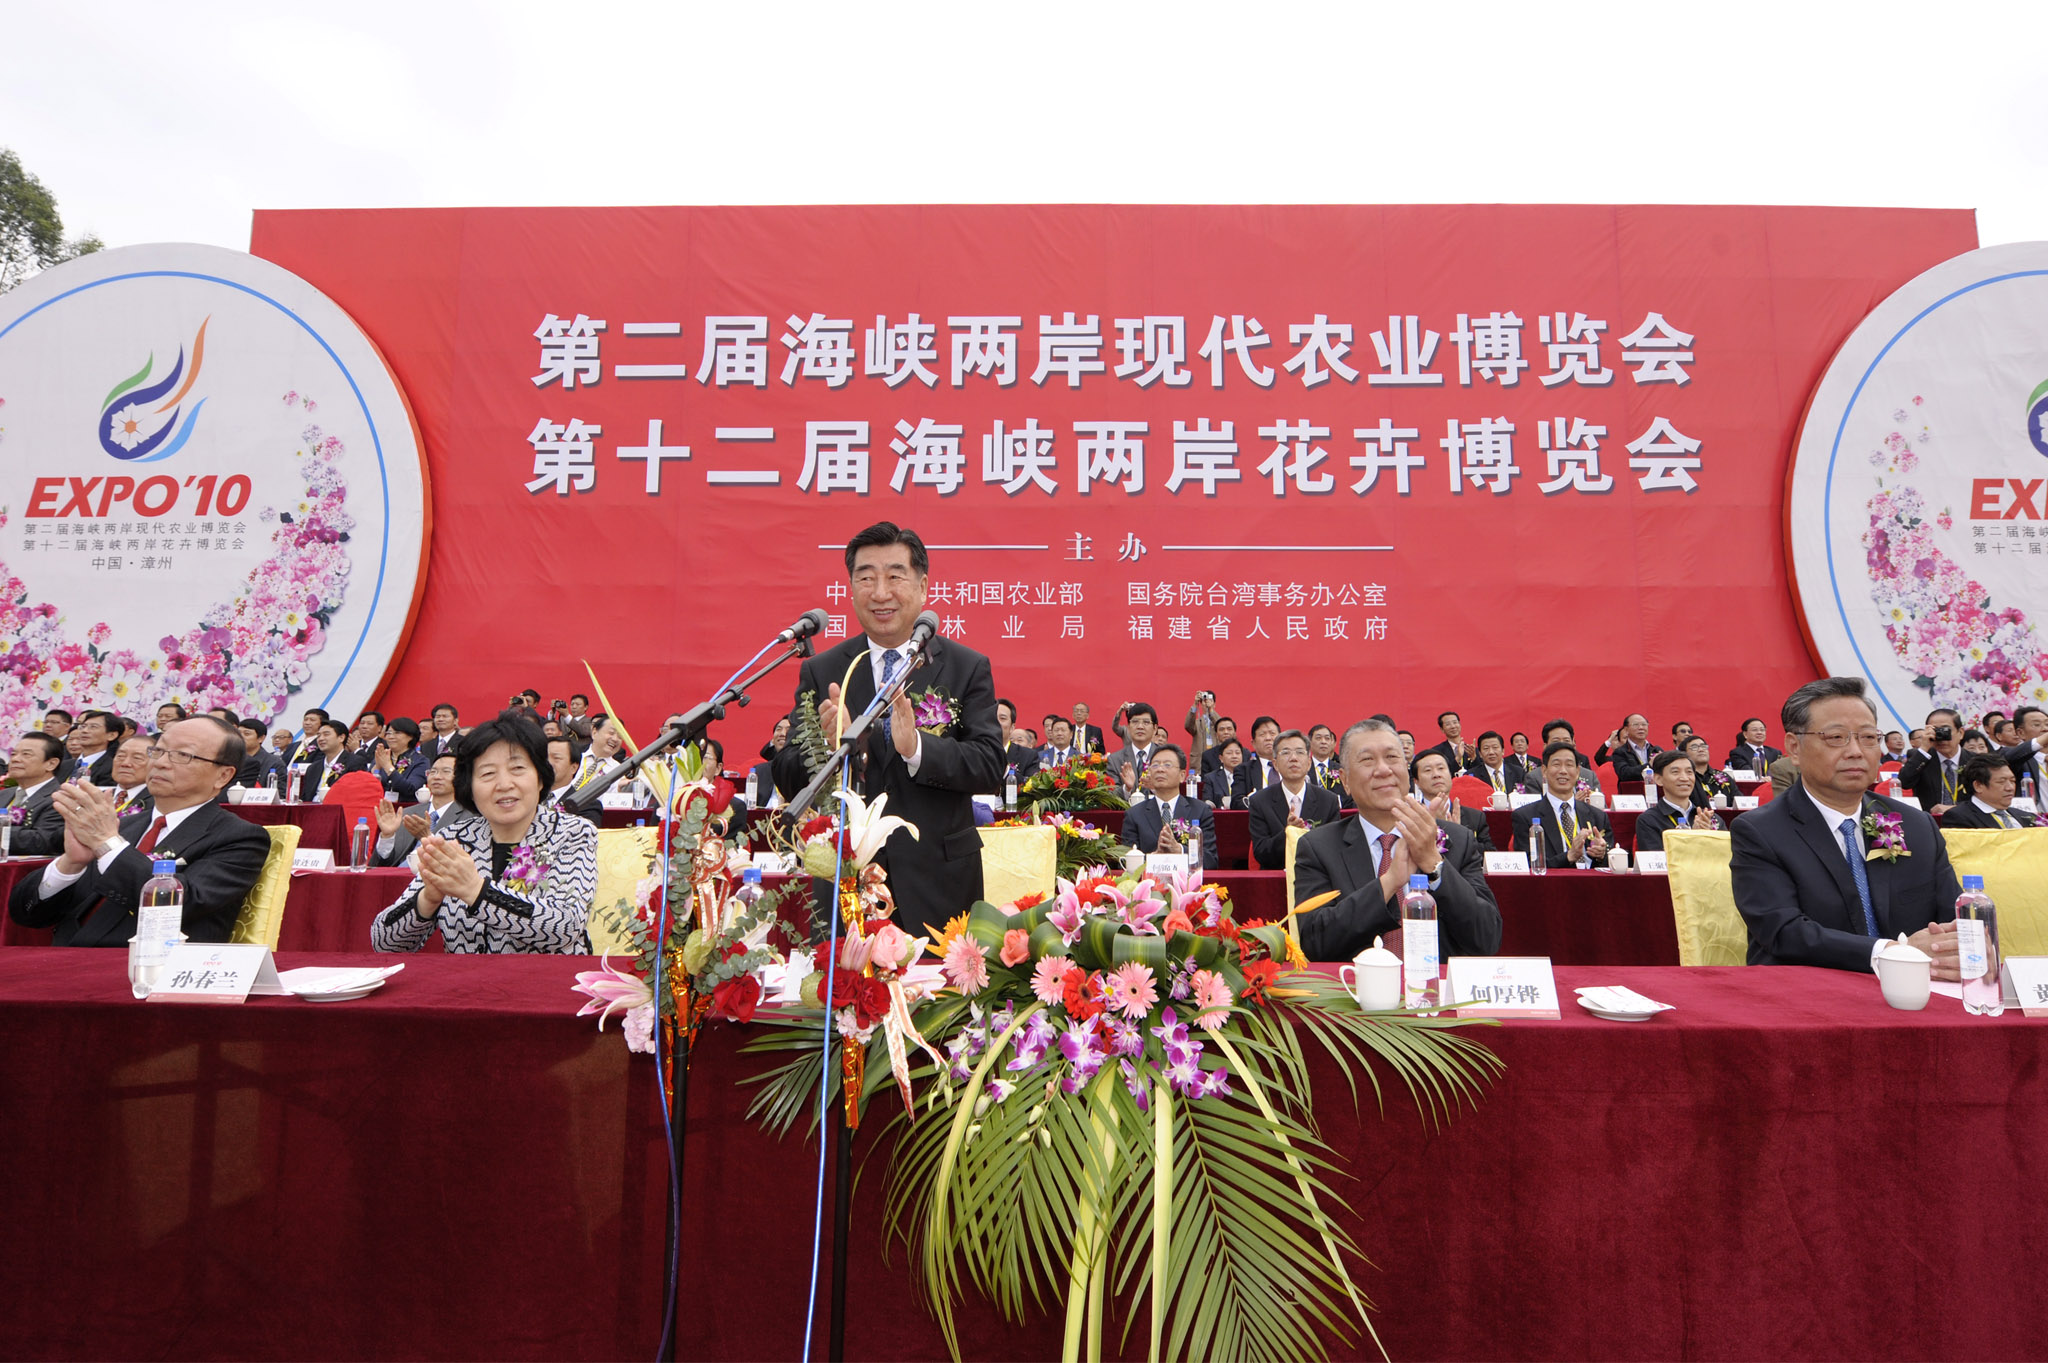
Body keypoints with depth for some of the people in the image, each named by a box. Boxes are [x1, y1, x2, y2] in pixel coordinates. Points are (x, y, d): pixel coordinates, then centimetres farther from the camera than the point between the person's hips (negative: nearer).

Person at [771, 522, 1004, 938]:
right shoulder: (820, 672, 4)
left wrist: (917, 747, -24)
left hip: (938, 884, -1)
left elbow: (990, 766, -7)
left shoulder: (968, 667, 0)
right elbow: (787, 781, 1)